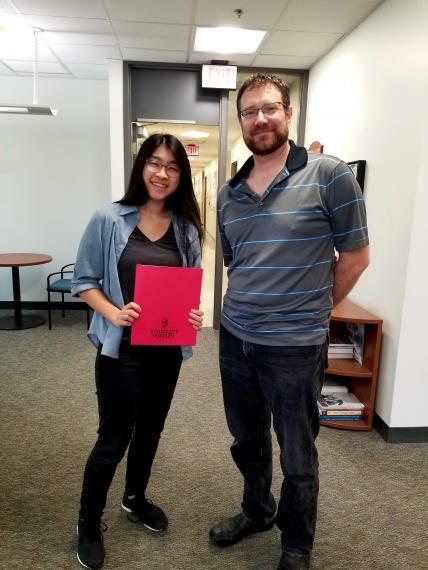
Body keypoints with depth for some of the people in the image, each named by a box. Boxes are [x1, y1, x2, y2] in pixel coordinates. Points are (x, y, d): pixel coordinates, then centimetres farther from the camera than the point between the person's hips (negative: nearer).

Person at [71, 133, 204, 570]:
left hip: (168, 348, 4)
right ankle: (88, 523, 33)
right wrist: (114, 313, -21)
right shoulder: (109, 219, -9)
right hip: (121, 347, -4)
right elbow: (83, 280, -5)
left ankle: (135, 498, 47)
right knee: (114, 436, 7)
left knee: (150, 428, 21)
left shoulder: (187, 228, 0)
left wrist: (194, 314, -13)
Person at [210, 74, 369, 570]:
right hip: (234, 339, 5)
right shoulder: (229, 193, 7)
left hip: (295, 345, -5)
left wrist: (310, 310, 3)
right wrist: (249, 310, 12)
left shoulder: (328, 175, -10)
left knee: (297, 457, 13)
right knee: (247, 441, 22)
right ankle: (256, 512, 50)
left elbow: (355, 256, -5)